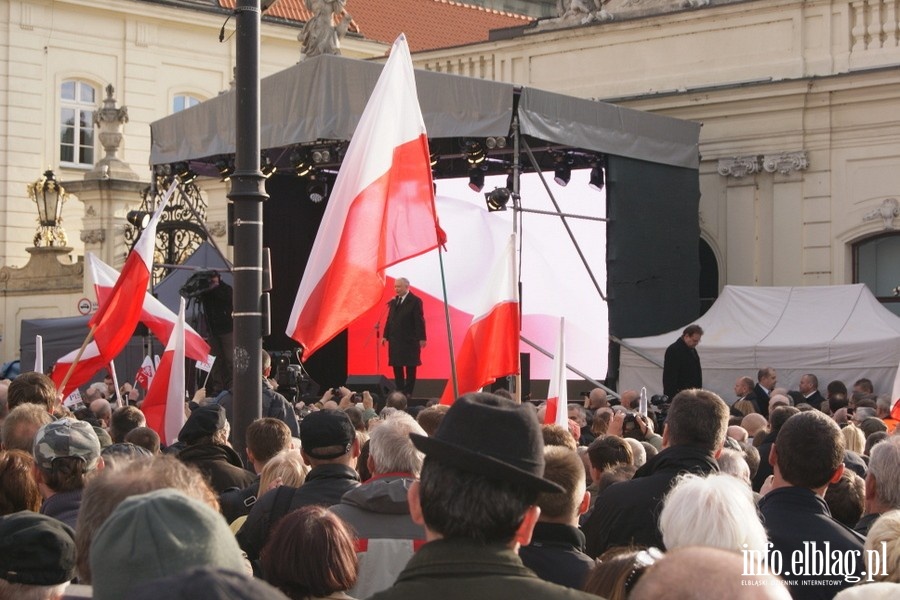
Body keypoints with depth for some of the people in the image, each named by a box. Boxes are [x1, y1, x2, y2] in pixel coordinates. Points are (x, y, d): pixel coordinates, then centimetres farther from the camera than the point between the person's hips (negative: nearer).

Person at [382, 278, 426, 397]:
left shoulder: (415, 301, -6)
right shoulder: (393, 301, 11)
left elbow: (419, 321, -10)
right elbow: (389, 319, 13)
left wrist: (421, 338, -13)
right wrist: (386, 335, 8)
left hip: (409, 340, -6)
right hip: (395, 339, 6)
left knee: (410, 367, 0)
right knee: (397, 366, 6)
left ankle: (408, 392, 3)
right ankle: (399, 391, 12)